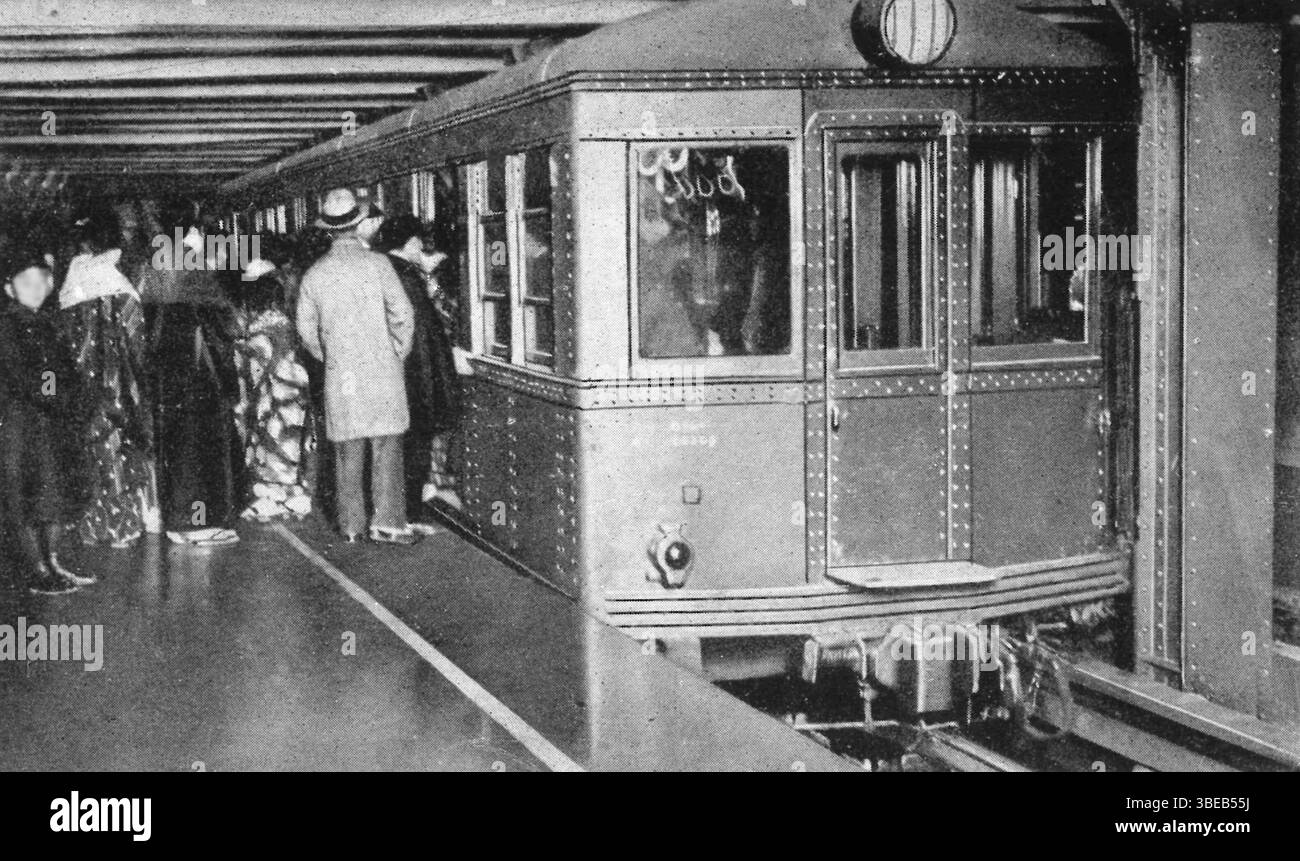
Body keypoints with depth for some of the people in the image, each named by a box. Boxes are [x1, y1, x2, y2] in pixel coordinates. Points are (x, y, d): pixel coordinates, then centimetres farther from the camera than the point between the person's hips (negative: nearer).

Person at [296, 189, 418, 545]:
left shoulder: (314, 274, 3)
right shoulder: (377, 263, -7)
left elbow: (306, 329, 7)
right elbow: (403, 314, -8)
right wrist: (398, 354, 6)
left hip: (340, 373, 3)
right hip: (382, 369, -3)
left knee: (348, 452, 8)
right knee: (386, 448, 2)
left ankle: (352, 525, 13)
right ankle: (387, 522, 0)